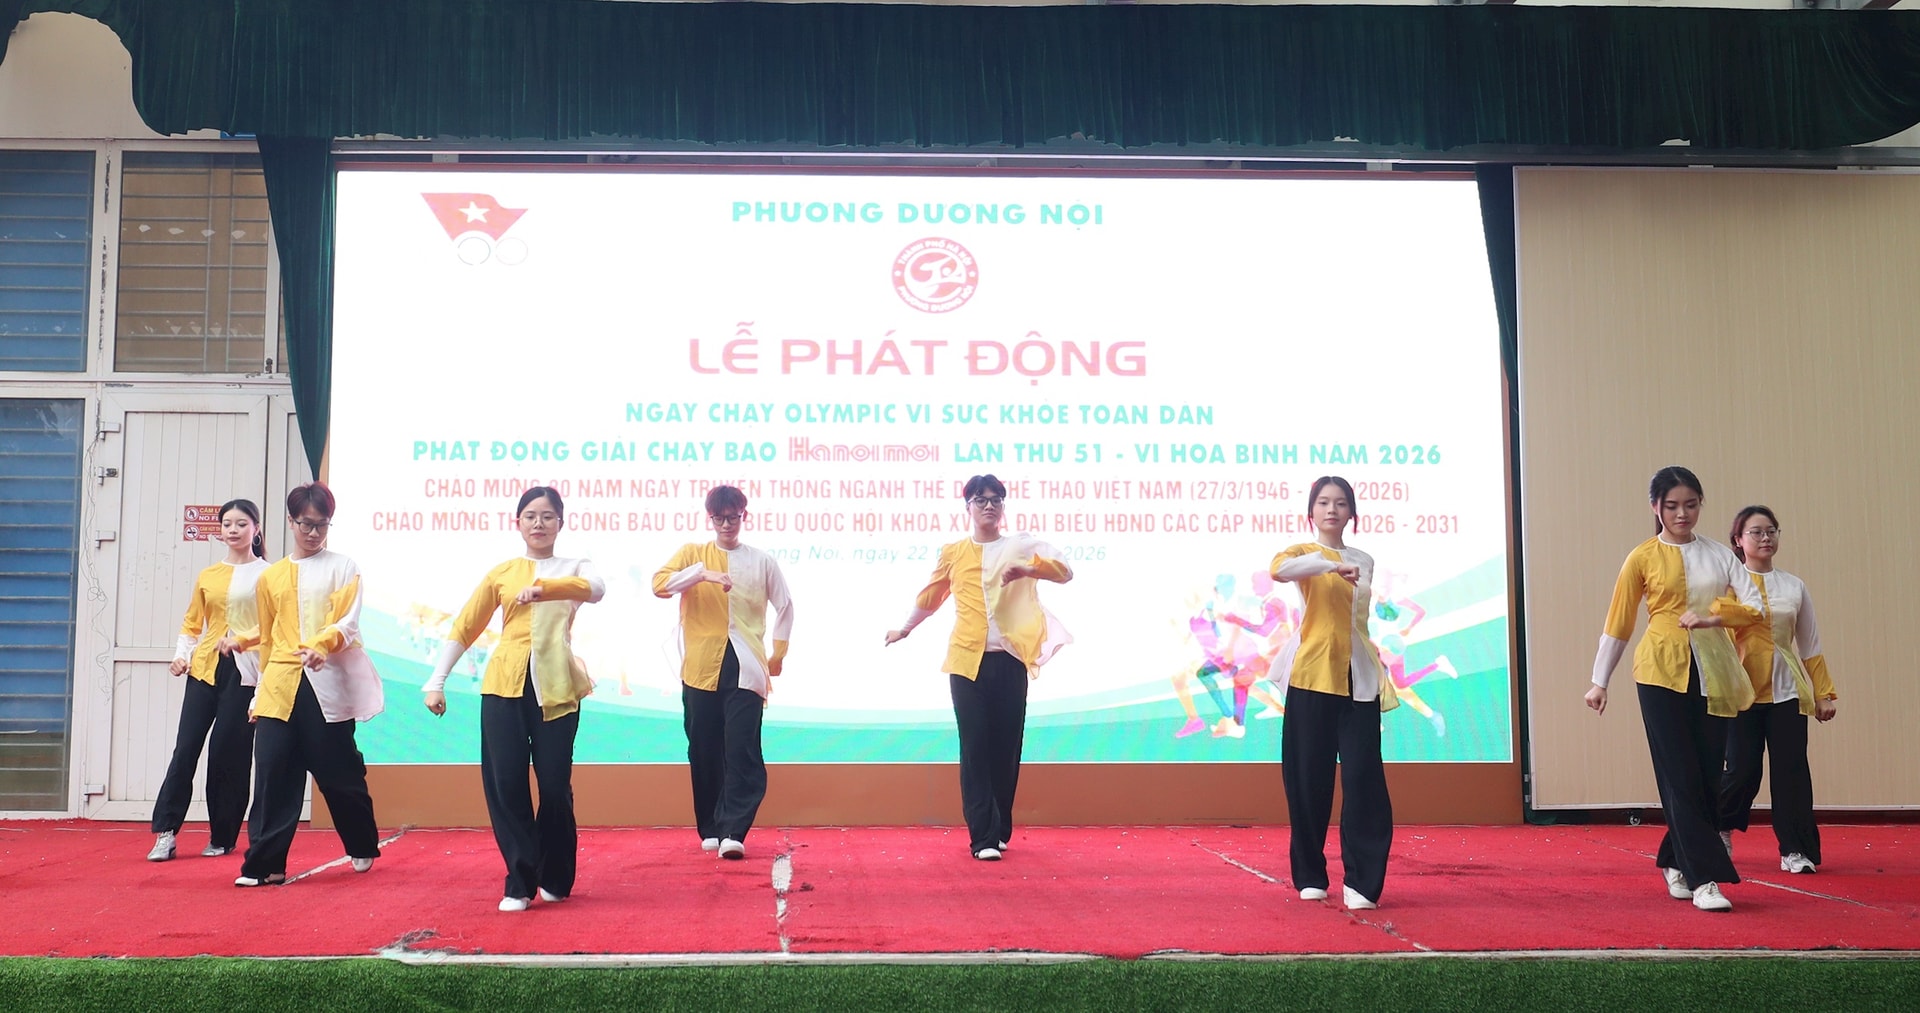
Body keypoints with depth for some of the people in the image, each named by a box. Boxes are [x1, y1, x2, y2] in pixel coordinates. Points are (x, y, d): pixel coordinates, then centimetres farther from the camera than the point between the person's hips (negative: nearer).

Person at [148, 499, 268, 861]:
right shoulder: (207, 576, 13)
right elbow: (192, 624, 15)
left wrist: (241, 640, -19)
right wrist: (181, 654, -1)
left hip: (244, 672, -3)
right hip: (204, 669, 3)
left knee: (228, 755, -2)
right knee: (185, 749, -3)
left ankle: (222, 838, 10)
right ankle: (165, 834, 0)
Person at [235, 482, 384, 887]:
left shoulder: (342, 568, 5)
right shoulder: (270, 577, 15)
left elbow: (348, 622, -7)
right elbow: (267, 638, 19)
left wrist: (322, 645, -27)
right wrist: (261, 689, 17)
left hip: (328, 684, -3)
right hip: (280, 686, 3)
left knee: (340, 771, 5)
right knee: (273, 773, -6)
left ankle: (363, 847, 25)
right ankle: (264, 862, -2)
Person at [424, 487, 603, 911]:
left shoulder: (573, 568, 9)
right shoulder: (501, 573, 12)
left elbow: (595, 588, -16)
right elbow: (464, 628, 13)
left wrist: (542, 588, -31)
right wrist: (437, 681, 6)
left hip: (556, 688, -1)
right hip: (505, 685, 1)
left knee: (555, 785, 0)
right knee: (505, 783, -5)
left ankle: (555, 879, 20)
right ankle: (519, 883, 5)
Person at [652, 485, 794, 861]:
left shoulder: (761, 561, 8)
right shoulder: (692, 553, 6)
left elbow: (785, 606, 19)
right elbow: (660, 583, -11)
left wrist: (778, 652, 16)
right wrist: (702, 573, -24)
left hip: (744, 670, -1)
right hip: (701, 669, 1)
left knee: (743, 752, -10)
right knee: (704, 752, 5)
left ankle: (732, 832, -11)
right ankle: (710, 829, 16)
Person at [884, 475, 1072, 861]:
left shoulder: (1022, 545, 6)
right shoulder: (952, 553, 10)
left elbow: (1064, 571, -8)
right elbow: (929, 596, 25)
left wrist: (1027, 568, -25)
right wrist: (905, 628, 35)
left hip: (1010, 659, 0)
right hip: (968, 660, 0)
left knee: (1007, 746, 4)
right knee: (975, 747, -4)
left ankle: (1000, 831, 18)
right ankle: (982, 837, -4)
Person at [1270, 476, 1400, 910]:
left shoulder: (1364, 561, 15)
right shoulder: (1304, 552, 1)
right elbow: (1278, 569, -24)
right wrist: (1331, 564, -32)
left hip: (1357, 679, 3)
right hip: (1312, 677, -3)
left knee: (1363, 777, -5)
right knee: (1309, 777, 0)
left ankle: (1362, 881, -1)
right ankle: (1310, 877, 13)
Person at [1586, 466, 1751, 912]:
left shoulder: (1720, 555, 12)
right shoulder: (1642, 558, 4)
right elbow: (1618, 624, 7)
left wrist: (1713, 615, -15)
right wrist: (1599, 681, 6)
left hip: (1713, 673, 3)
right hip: (1662, 673, -3)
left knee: (1708, 775, 3)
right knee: (1681, 778, -7)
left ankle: (1675, 862, 21)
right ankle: (1704, 878, -7)